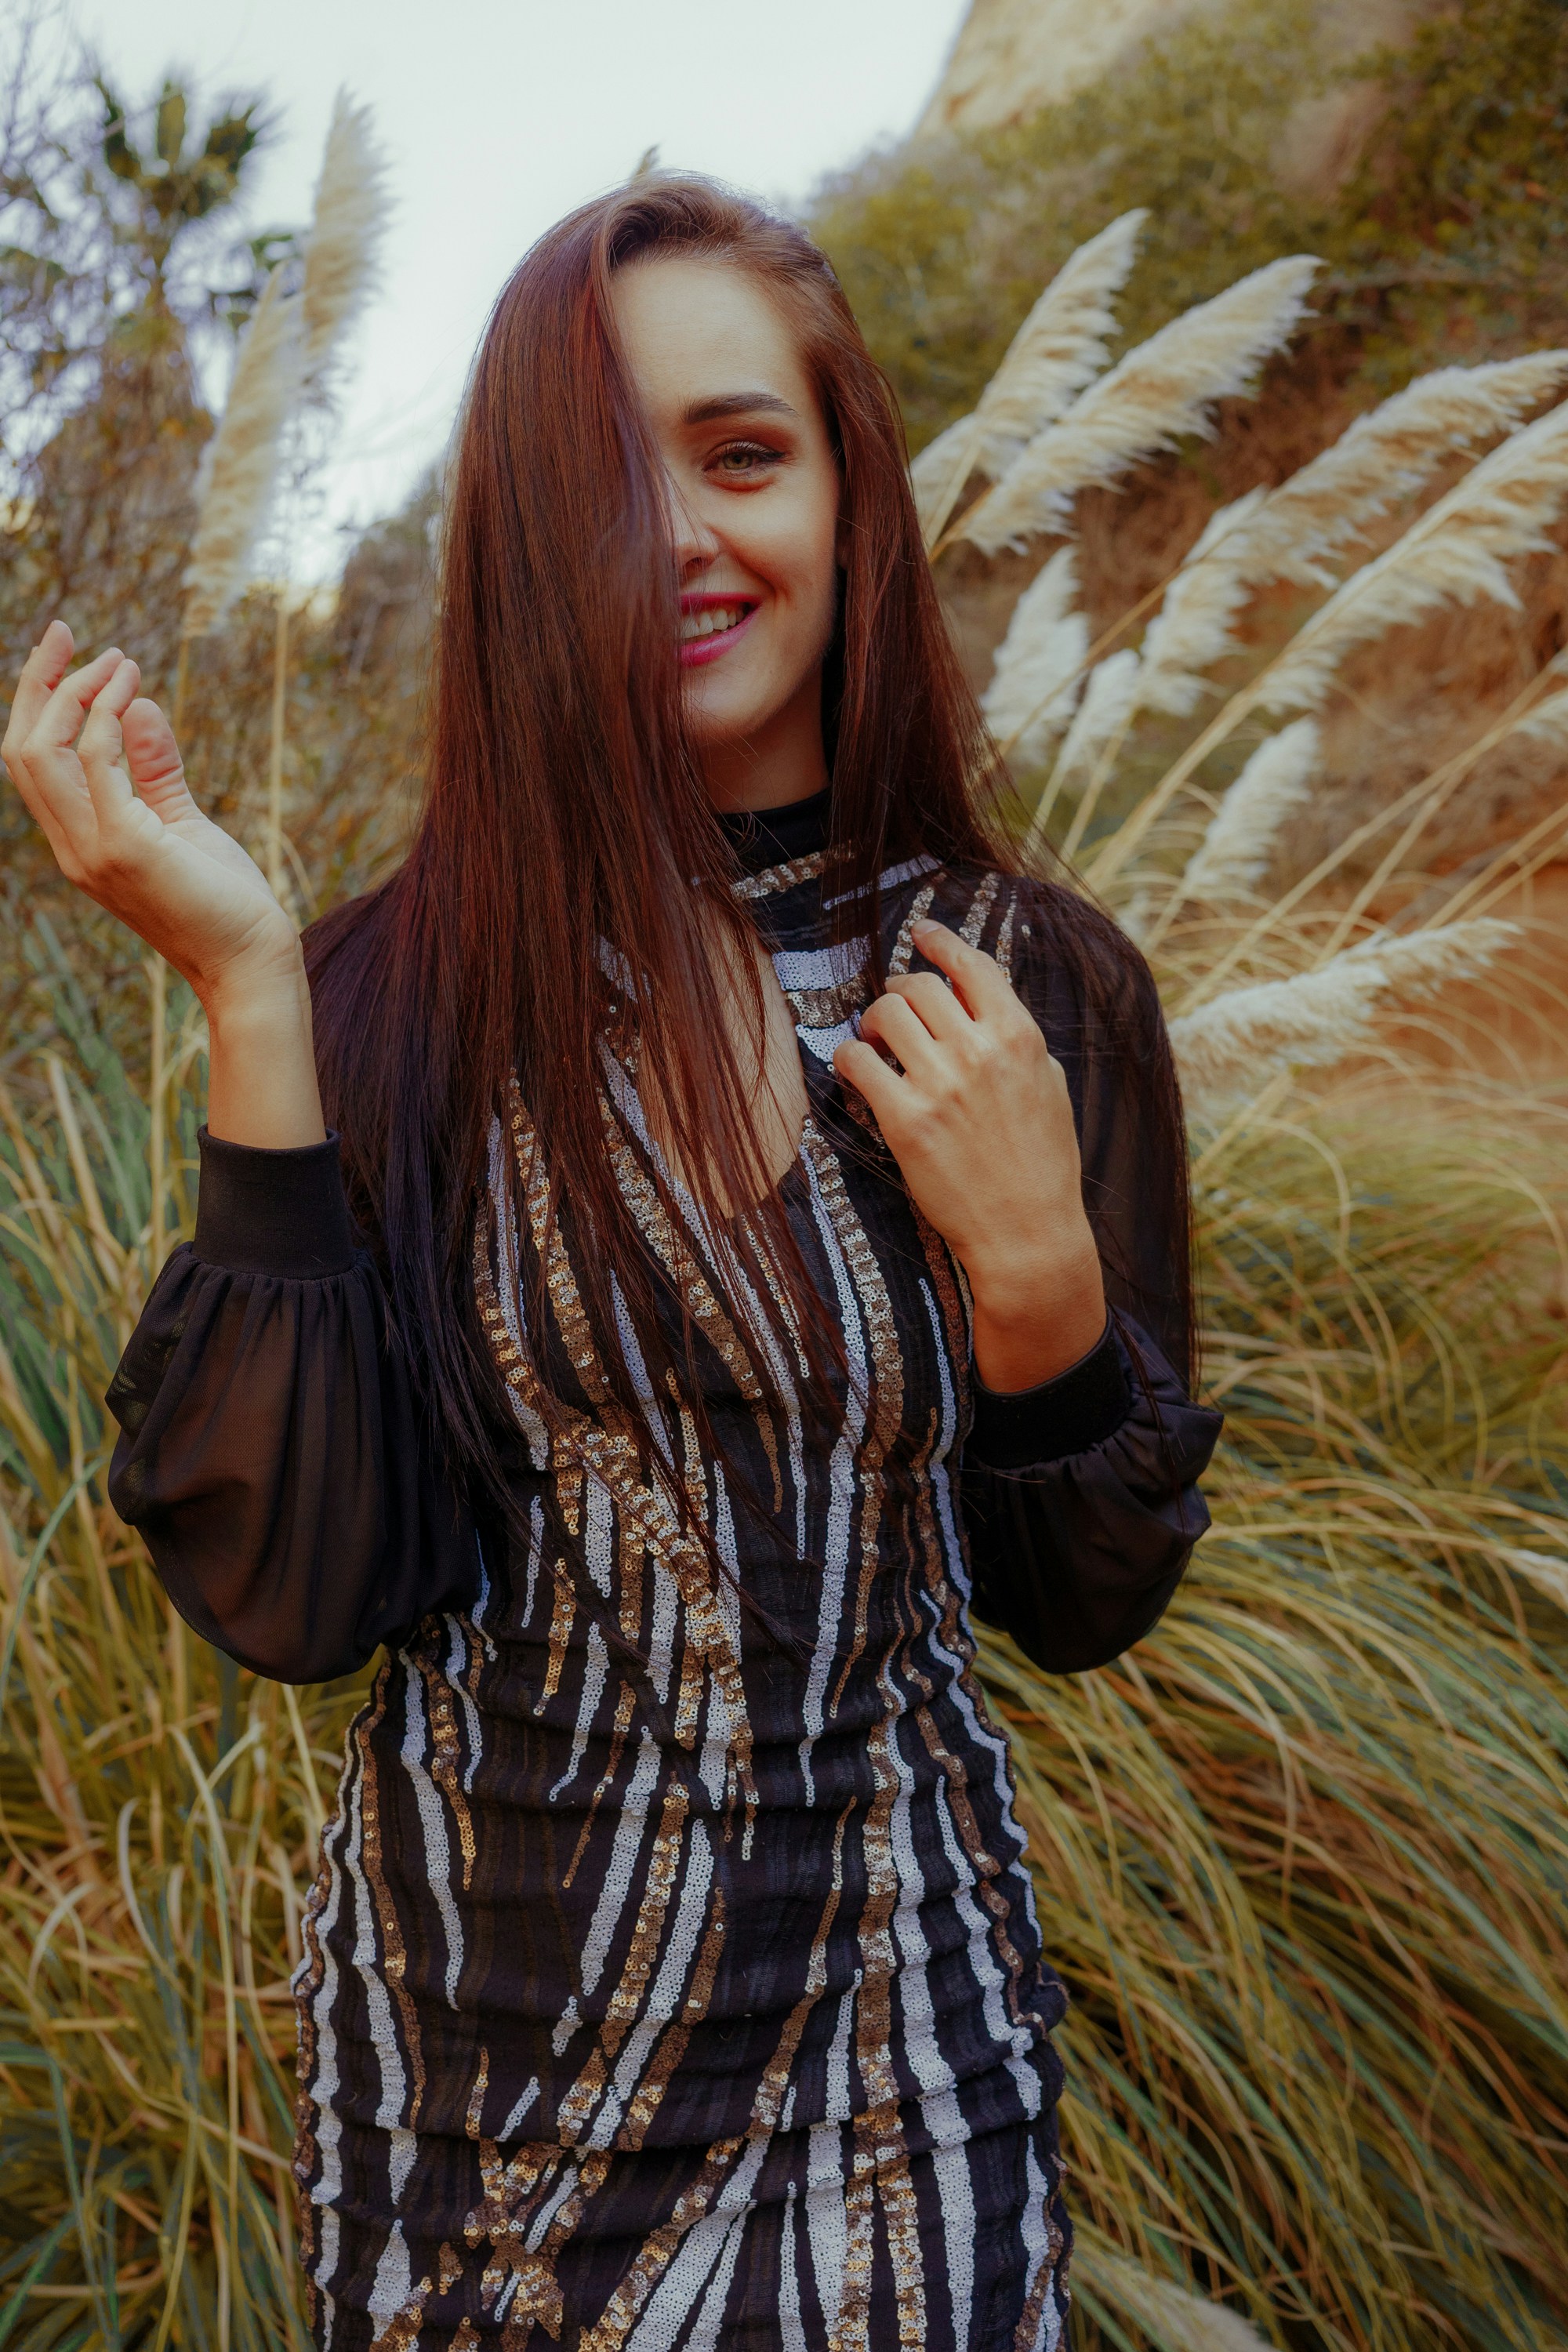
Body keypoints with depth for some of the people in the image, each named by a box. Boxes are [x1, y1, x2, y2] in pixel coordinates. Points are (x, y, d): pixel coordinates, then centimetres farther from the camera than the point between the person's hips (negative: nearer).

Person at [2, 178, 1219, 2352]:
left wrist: (1034, 1268, -20)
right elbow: (292, 1596, -19)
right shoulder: (407, 993, -10)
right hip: (474, 2014, 0)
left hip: (888, 2012, 1)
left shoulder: (1031, 986, -8)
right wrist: (249, 1001, -22)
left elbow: (1084, 1599, -2)